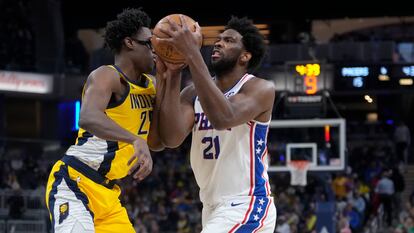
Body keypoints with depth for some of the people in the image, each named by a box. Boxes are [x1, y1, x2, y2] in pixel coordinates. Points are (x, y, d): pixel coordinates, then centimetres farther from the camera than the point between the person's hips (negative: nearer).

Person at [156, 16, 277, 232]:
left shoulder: (261, 89, -13)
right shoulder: (193, 93, 5)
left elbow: (223, 118, -33)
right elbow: (172, 138, -12)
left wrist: (192, 53, -34)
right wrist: (172, 75, -16)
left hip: (247, 206, -8)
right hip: (213, 207, 8)